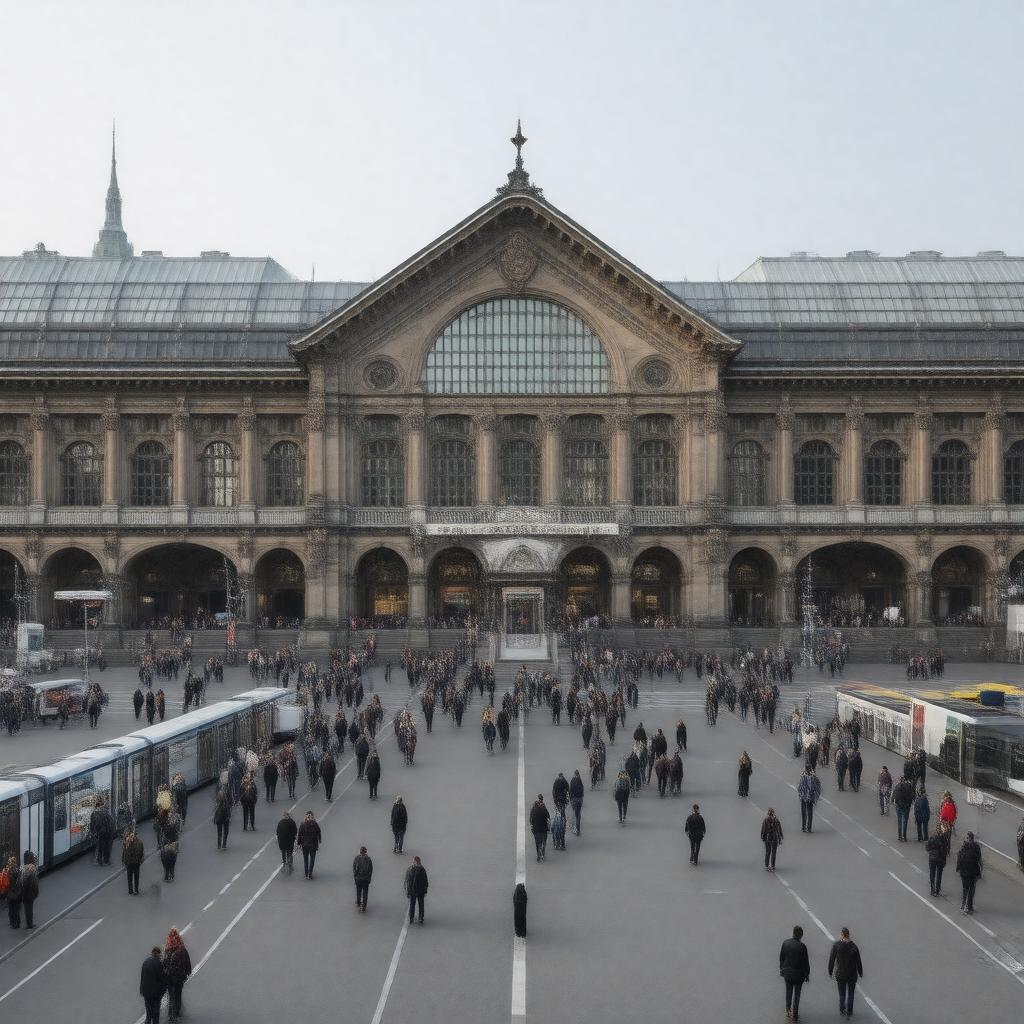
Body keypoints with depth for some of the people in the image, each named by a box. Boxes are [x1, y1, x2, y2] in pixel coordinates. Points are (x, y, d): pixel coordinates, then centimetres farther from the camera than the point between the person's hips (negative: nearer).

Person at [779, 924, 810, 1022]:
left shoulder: (785, 943, -11)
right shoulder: (802, 946, -23)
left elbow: (781, 958, 0)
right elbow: (805, 962, -14)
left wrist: (781, 968, 16)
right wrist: (807, 974, -1)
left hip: (787, 973, 3)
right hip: (798, 974, -3)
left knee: (788, 992, 21)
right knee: (796, 994, 12)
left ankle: (788, 1011, 29)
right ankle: (795, 1014, 20)